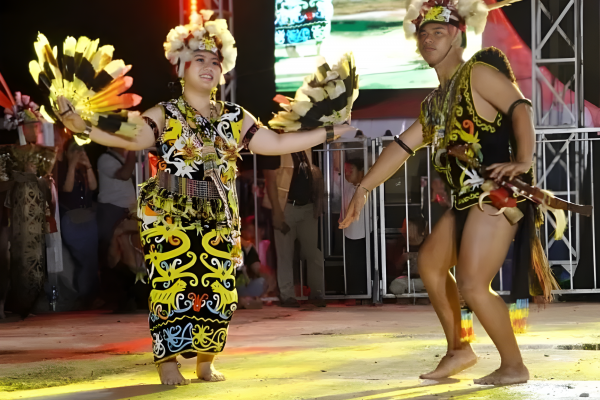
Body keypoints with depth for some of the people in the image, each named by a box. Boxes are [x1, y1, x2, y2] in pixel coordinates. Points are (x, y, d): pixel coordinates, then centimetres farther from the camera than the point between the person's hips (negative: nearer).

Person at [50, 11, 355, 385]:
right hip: (172, 217, -3)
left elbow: (277, 143, 10)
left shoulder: (236, 118, 9)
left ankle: (206, 363, 14)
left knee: (217, 290, -1)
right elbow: (130, 137, -17)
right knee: (173, 285, -9)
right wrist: (82, 127, -33)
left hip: (219, 220, 3)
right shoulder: (164, 116, -3)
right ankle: (168, 362, 1)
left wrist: (327, 133, 7)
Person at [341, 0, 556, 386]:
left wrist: (523, 161, -34)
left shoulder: (477, 73, -6)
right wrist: (363, 189, 23)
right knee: (430, 262, 21)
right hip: (468, 199, 10)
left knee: (472, 285, -15)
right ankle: (458, 349, 27)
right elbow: (402, 146, 24)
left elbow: (520, 108, -19)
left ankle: (514, 365, -1)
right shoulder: (436, 101, 21)